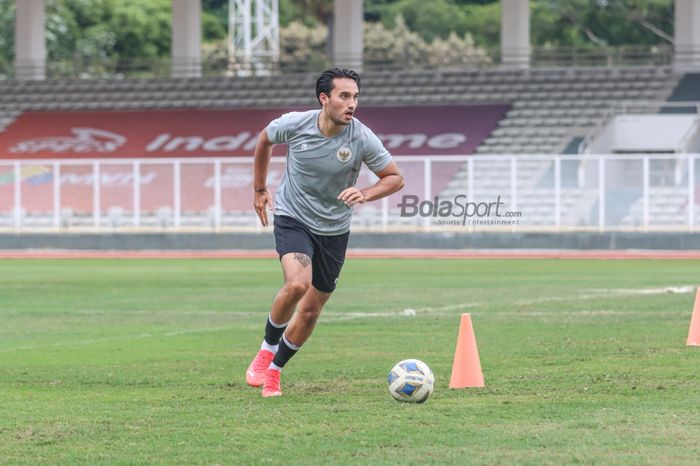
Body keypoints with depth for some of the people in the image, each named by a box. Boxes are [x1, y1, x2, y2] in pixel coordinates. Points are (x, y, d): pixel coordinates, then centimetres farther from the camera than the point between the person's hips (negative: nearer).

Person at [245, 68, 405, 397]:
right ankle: (266, 351, -6)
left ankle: (274, 370, 27)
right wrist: (259, 189, 15)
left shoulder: (362, 138, -17)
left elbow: (395, 178, -5)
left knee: (310, 312, 6)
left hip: (333, 230, 2)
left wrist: (365, 194, -25)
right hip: (292, 218, -2)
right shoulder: (295, 124, -15)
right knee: (297, 283, -29)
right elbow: (264, 140, 8)